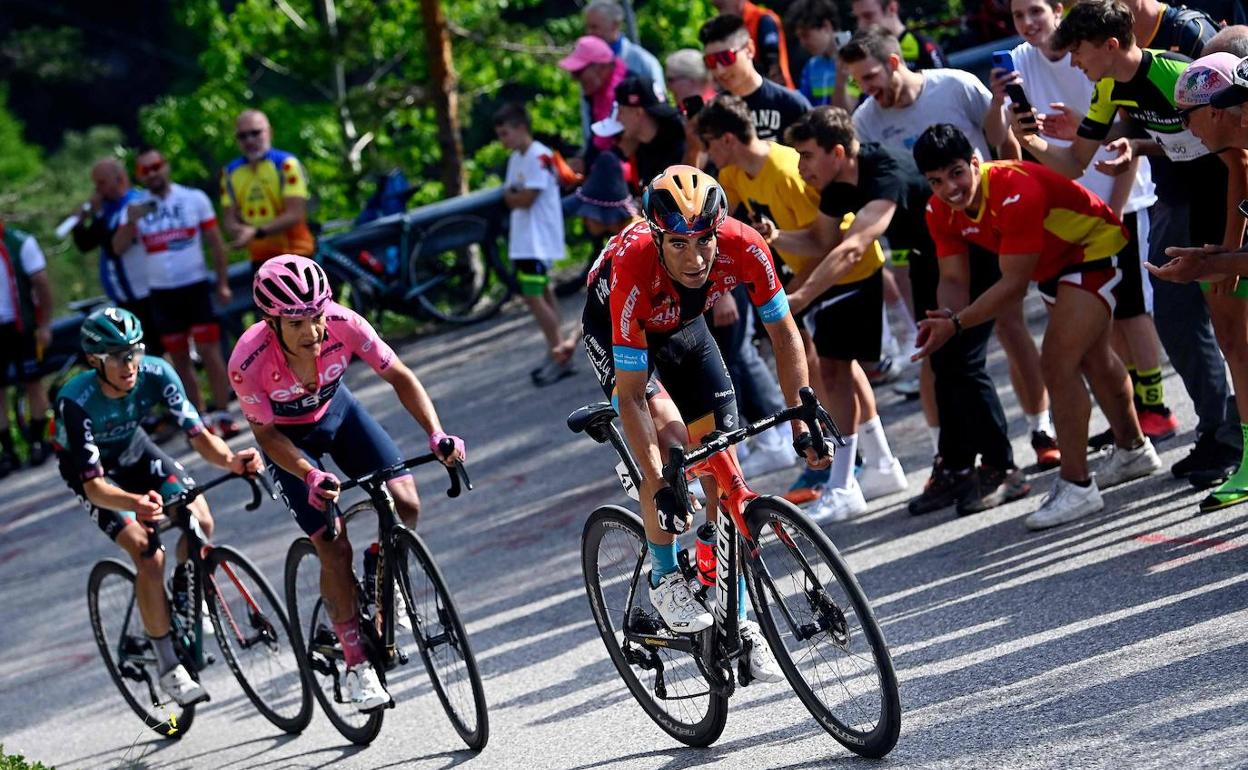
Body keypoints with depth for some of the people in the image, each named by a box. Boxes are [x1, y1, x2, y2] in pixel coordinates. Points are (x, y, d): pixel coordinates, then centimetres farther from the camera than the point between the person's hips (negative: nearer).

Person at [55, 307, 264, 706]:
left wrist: (230, 459, -51)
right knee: (149, 554, -22)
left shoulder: (156, 373, -27)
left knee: (201, 521, -19)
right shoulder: (76, 401, -36)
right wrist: (136, 503, -58)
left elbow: (198, 435, -28)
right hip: (90, 470, -4)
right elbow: (94, 485, -38)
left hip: (135, 452, 4)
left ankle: (183, 591, 15)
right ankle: (169, 669, -11)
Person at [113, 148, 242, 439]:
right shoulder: (134, 209, 3)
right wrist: (131, 221, -23)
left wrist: (223, 283, -3)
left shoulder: (194, 198, 0)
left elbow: (215, 242, 2)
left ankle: (223, 415, -4)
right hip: (162, 293, 2)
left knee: (210, 351, -7)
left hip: (196, 287, -2)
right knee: (180, 359, 7)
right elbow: (118, 248, -6)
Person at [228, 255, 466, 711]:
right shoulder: (249, 363, -35)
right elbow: (266, 434, -22)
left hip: (336, 411, 3)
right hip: (287, 437, -3)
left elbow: (400, 377, -22)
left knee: (405, 505, -14)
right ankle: (357, 666, 1)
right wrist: (311, 477, -37)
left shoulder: (343, 325, -31)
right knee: (334, 546, -13)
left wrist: (436, 434, -36)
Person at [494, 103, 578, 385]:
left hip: (538, 240, -10)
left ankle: (560, 356, -7)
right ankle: (557, 353, 19)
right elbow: (510, 197, 11)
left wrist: (511, 195, -2)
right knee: (542, 295, 13)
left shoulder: (538, 156, -16)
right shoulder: (516, 158, 14)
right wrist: (514, 196, -9)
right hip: (524, 239, 10)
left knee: (533, 296, -12)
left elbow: (527, 198, -20)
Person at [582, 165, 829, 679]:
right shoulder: (633, 271, -41)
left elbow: (783, 332, -17)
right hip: (613, 330, -3)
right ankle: (664, 578, -9)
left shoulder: (744, 248, -34)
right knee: (669, 434, -29)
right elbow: (631, 395, -36)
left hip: (684, 329, 4)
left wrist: (803, 420, -23)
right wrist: (659, 487, -40)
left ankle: (741, 622, 7)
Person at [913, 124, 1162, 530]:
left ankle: (1077, 487, -12)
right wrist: (943, 317, -36)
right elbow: (954, 277, -14)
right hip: (1055, 264, 9)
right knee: (1093, 359, 27)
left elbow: (1014, 285, -37)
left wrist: (955, 324, -42)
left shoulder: (1016, 190, -39)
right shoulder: (941, 211, -16)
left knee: (1058, 363, -21)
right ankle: (1133, 450, 50)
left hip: (1097, 249, -9)